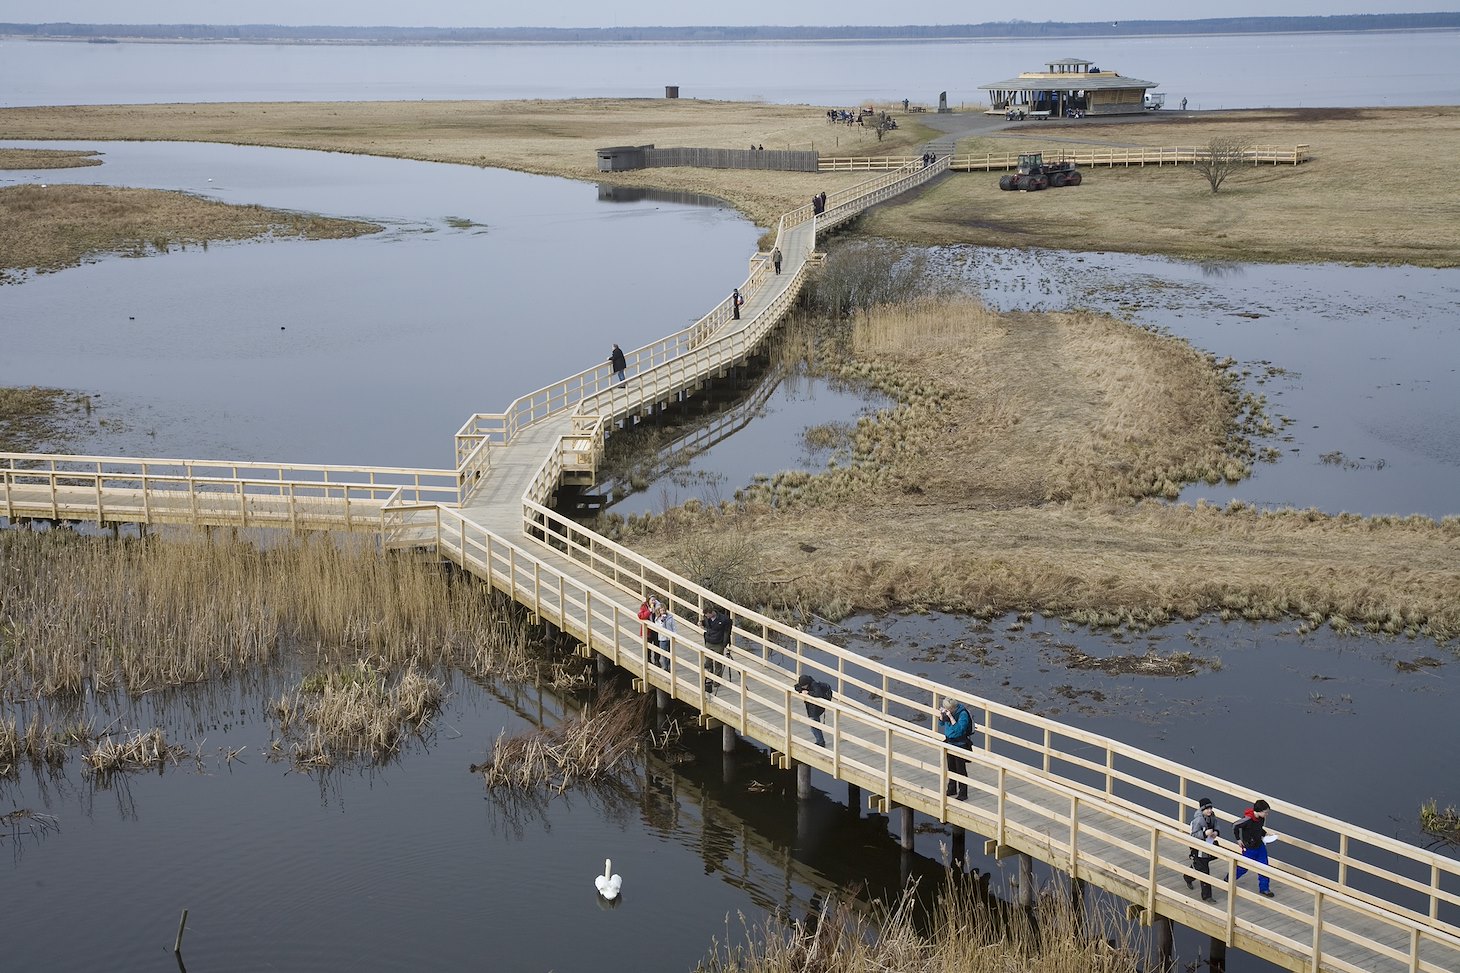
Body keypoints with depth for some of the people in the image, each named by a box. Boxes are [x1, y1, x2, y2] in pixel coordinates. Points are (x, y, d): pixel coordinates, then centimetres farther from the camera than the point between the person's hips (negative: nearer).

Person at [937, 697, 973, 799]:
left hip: (960, 745, -7)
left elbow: (959, 729, -31)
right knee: (951, 768, 19)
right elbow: (941, 723, 11)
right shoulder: (949, 712, -3)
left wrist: (951, 717, -34)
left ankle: (963, 794, 11)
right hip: (950, 743, 7)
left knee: (961, 770, 1)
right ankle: (952, 790, 35)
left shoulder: (963, 714, -23)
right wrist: (941, 714, -9)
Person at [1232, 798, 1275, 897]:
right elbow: (1235, 826, -17)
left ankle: (1264, 888, 19)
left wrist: (1265, 834, -2)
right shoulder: (1247, 819, -31)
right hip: (1249, 847, -6)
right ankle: (1229, 879, 34)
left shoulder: (1262, 818, -9)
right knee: (1243, 868, 10)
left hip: (1260, 845, 6)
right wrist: (1238, 839, -9)